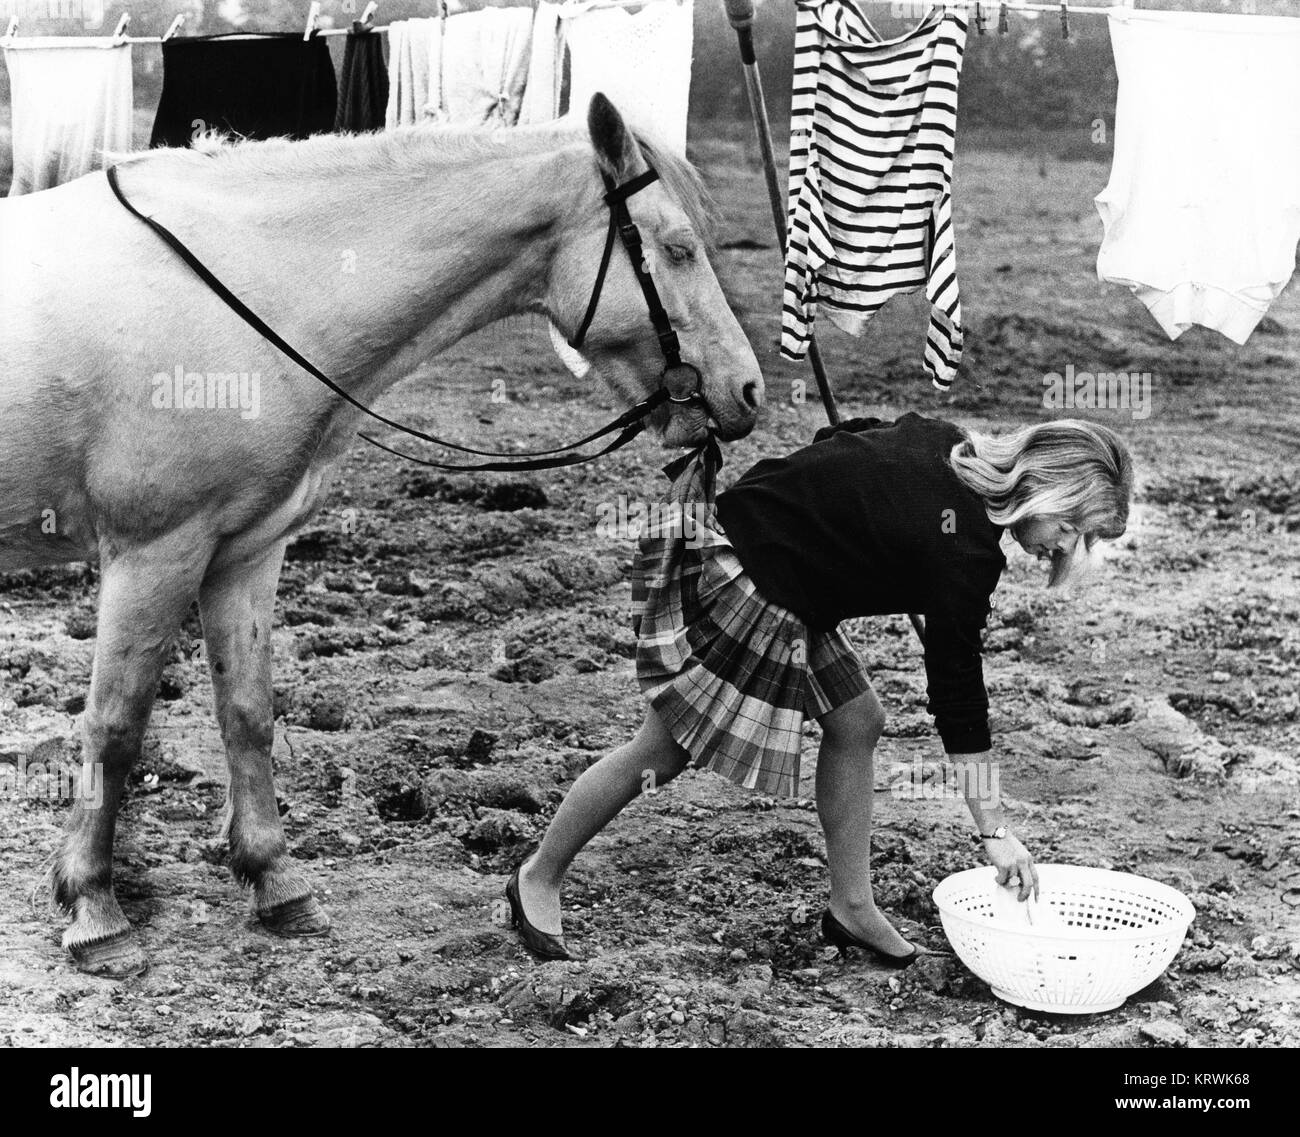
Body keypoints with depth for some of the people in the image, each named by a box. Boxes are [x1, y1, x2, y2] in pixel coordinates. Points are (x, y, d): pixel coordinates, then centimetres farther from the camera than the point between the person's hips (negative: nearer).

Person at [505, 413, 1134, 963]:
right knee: (662, 752, 2)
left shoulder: (942, 444, 1)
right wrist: (992, 831, -9)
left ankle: (851, 908, 19)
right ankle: (538, 878, 20)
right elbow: (957, 690, -16)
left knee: (856, 721, 9)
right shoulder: (964, 554, -21)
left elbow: (841, 442, 10)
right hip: (723, 571, -10)